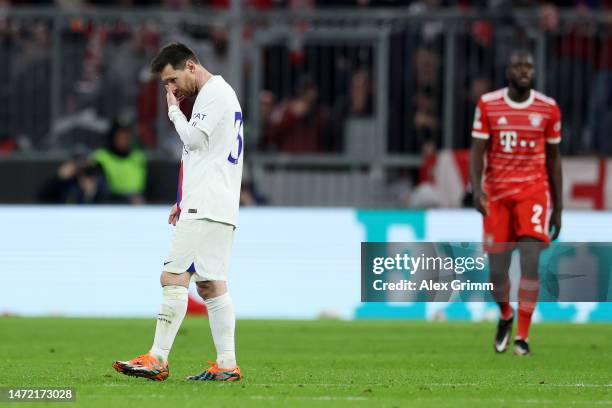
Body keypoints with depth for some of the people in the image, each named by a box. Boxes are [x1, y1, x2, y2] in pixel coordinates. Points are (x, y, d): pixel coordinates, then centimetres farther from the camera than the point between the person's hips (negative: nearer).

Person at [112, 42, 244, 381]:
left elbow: (195, 139, -16)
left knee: (174, 277, -13)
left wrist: (174, 109, -1)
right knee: (210, 285, 7)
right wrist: (185, 201, 22)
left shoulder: (214, 92, -8)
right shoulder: (220, 93, 24)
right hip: (217, 209, 10)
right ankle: (227, 365, 3)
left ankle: (157, 359, -17)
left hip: (206, 208, -10)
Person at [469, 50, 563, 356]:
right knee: (497, 269, 2)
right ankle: (505, 316, 34)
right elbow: (477, 151, -2)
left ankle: (522, 336, -9)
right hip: (497, 193, 0)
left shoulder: (548, 109, 2)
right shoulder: (488, 105, 0)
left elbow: (553, 159, 9)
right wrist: (476, 189, -19)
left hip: (534, 190, 0)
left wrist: (558, 208, 9)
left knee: (531, 259, -16)